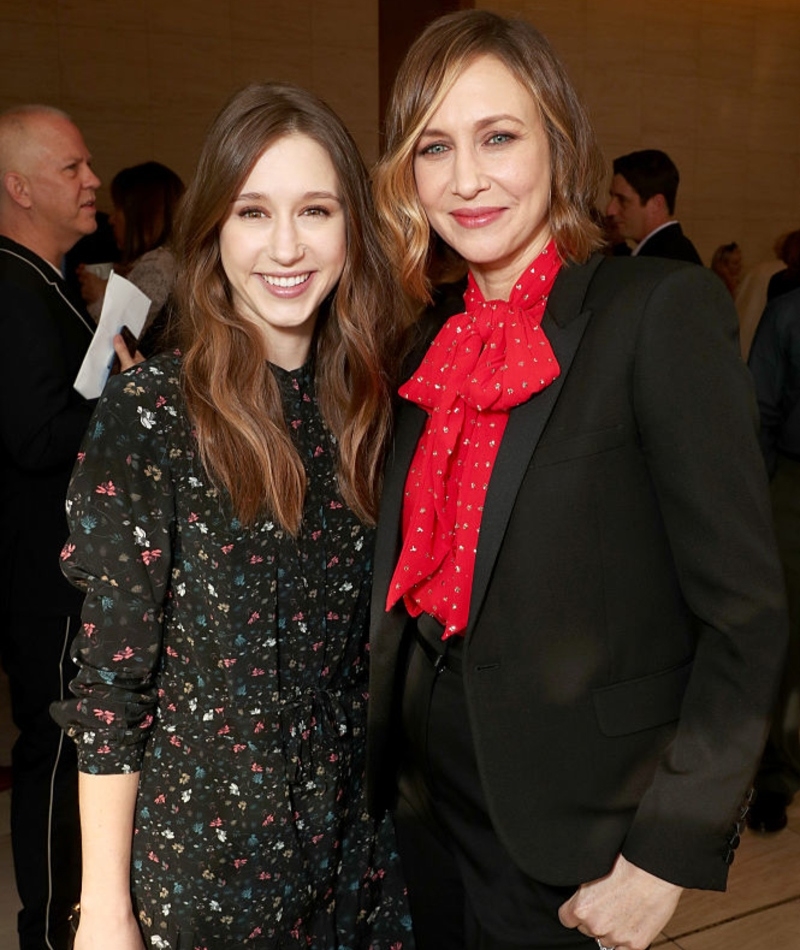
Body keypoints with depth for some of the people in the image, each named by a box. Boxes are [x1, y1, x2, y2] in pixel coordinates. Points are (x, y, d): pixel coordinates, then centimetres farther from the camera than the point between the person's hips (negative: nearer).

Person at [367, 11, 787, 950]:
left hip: (570, 834, -5)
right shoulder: (440, 345, 4)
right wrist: (381, 762, 7)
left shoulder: (661, 307, -16)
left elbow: (746, 613, -17)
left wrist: (670, 851, -17)